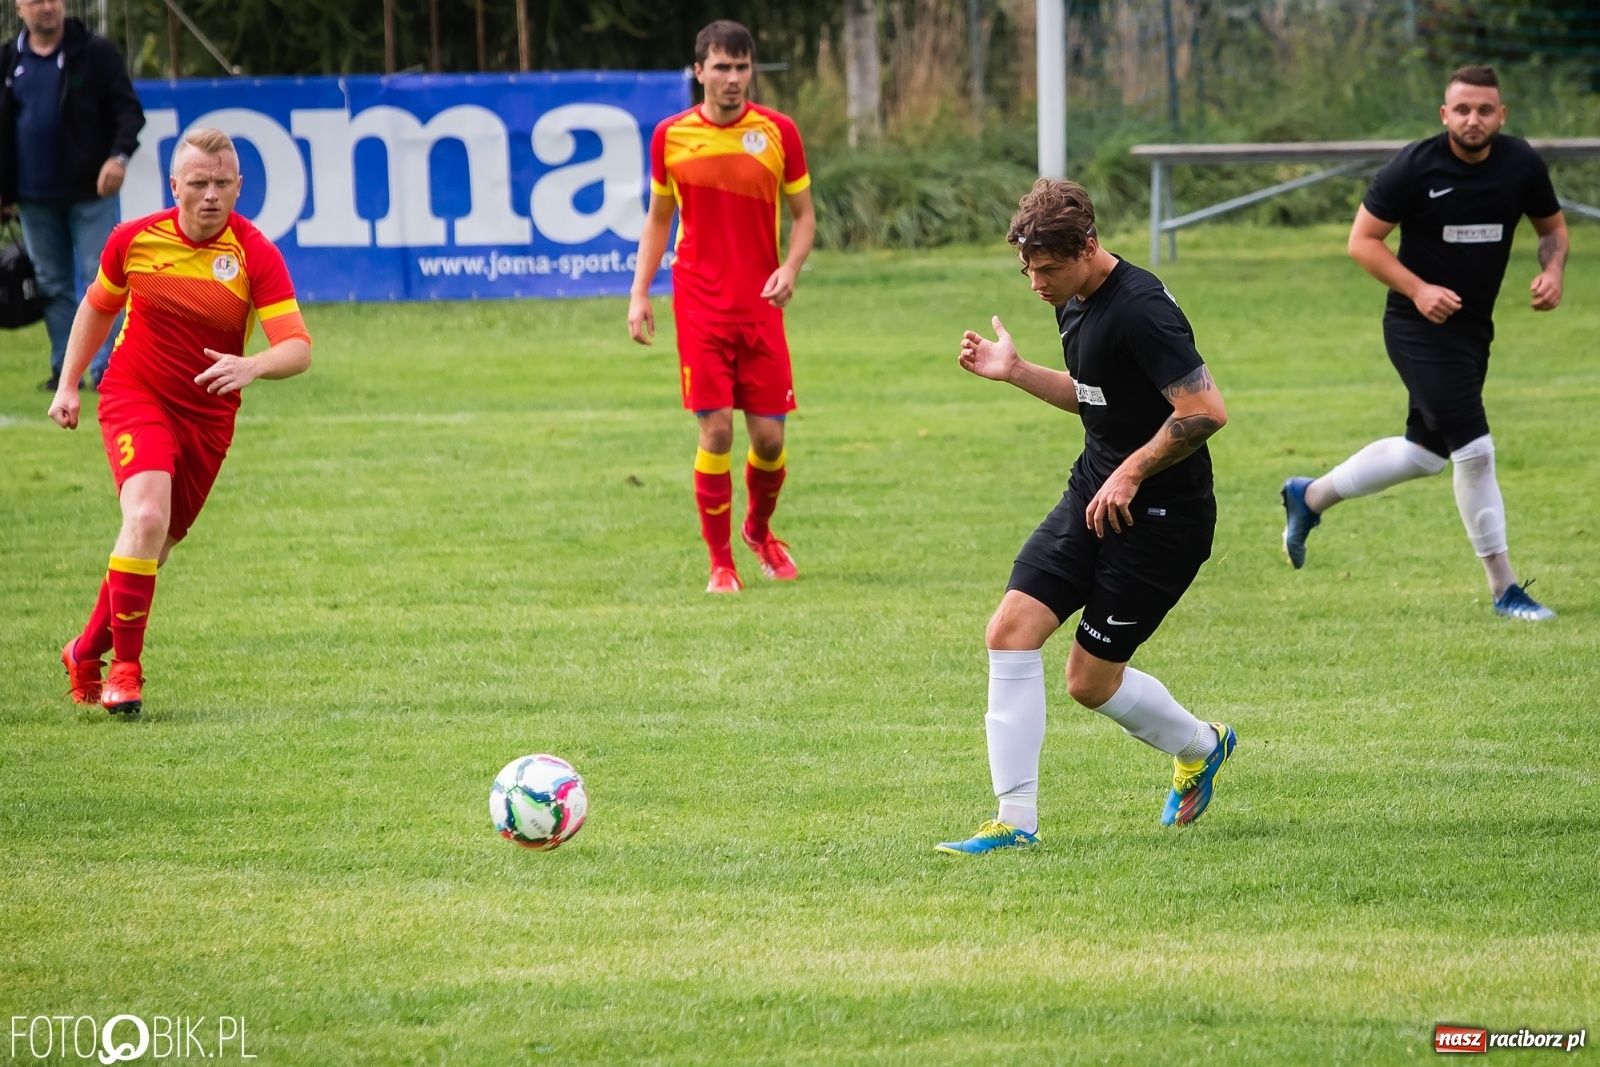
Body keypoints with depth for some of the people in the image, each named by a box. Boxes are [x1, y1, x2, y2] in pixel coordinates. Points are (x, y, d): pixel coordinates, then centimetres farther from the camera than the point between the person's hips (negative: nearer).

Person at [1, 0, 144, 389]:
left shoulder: (95, 53, -2)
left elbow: (128, 109, -3)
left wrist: (119, 155, -20)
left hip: (89, 191, -4)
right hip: (34, 196, 4)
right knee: (52, 284, 8)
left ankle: (105, 367, -6)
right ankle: (65, 368, 14)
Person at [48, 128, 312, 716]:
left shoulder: (256, 255, -14)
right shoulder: (133, 239, -8)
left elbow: (298, 348, -21)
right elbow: (98, 306, 13)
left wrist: (252, 366, -41)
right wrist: (69, 385, 10)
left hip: (207, 417, 2)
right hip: (134, 397, -2)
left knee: (156, 549, 10)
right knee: (147, 517, -26)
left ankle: (87, 652, 34)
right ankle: (125, 668, -18)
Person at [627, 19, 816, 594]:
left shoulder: (778, 132, 0)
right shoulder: (671, 136, 2)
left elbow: (803, 215, 8)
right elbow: (658, 219, 13)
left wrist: (790, 269, -11)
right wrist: (639, 295, 4)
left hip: (761, 306, 1)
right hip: (701, 306, -1)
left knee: (769, 436, 1)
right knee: (717, 432, -8)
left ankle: (759, 529, 31)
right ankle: (720, 564, 3)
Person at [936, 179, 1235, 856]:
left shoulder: (1140, 310, -23)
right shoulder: (1075, 305, 7)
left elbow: (1206, 411, -26)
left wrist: (1132, 472, -20)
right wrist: (1014, 372, 13)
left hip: (1160, 515, -9)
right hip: (1094, 496, 9)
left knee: (1091, 680, -2)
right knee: (1011, 631, -4)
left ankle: (1199, 747, 27)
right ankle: (1016, 821, 3)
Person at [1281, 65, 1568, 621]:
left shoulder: (1521, 163, -3)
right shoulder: (1416, 167, -16)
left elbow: (1552, 226, 13)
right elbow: (1363, 240, -10)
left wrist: (1552, 272, -9)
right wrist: (1417, 289, -22)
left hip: (1474, 326, 7)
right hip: (1420, 326, -6)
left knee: (1426, 452, 17)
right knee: (1474, 450, -14)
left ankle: (1311, 496, 38)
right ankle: (1504, 590, -5)